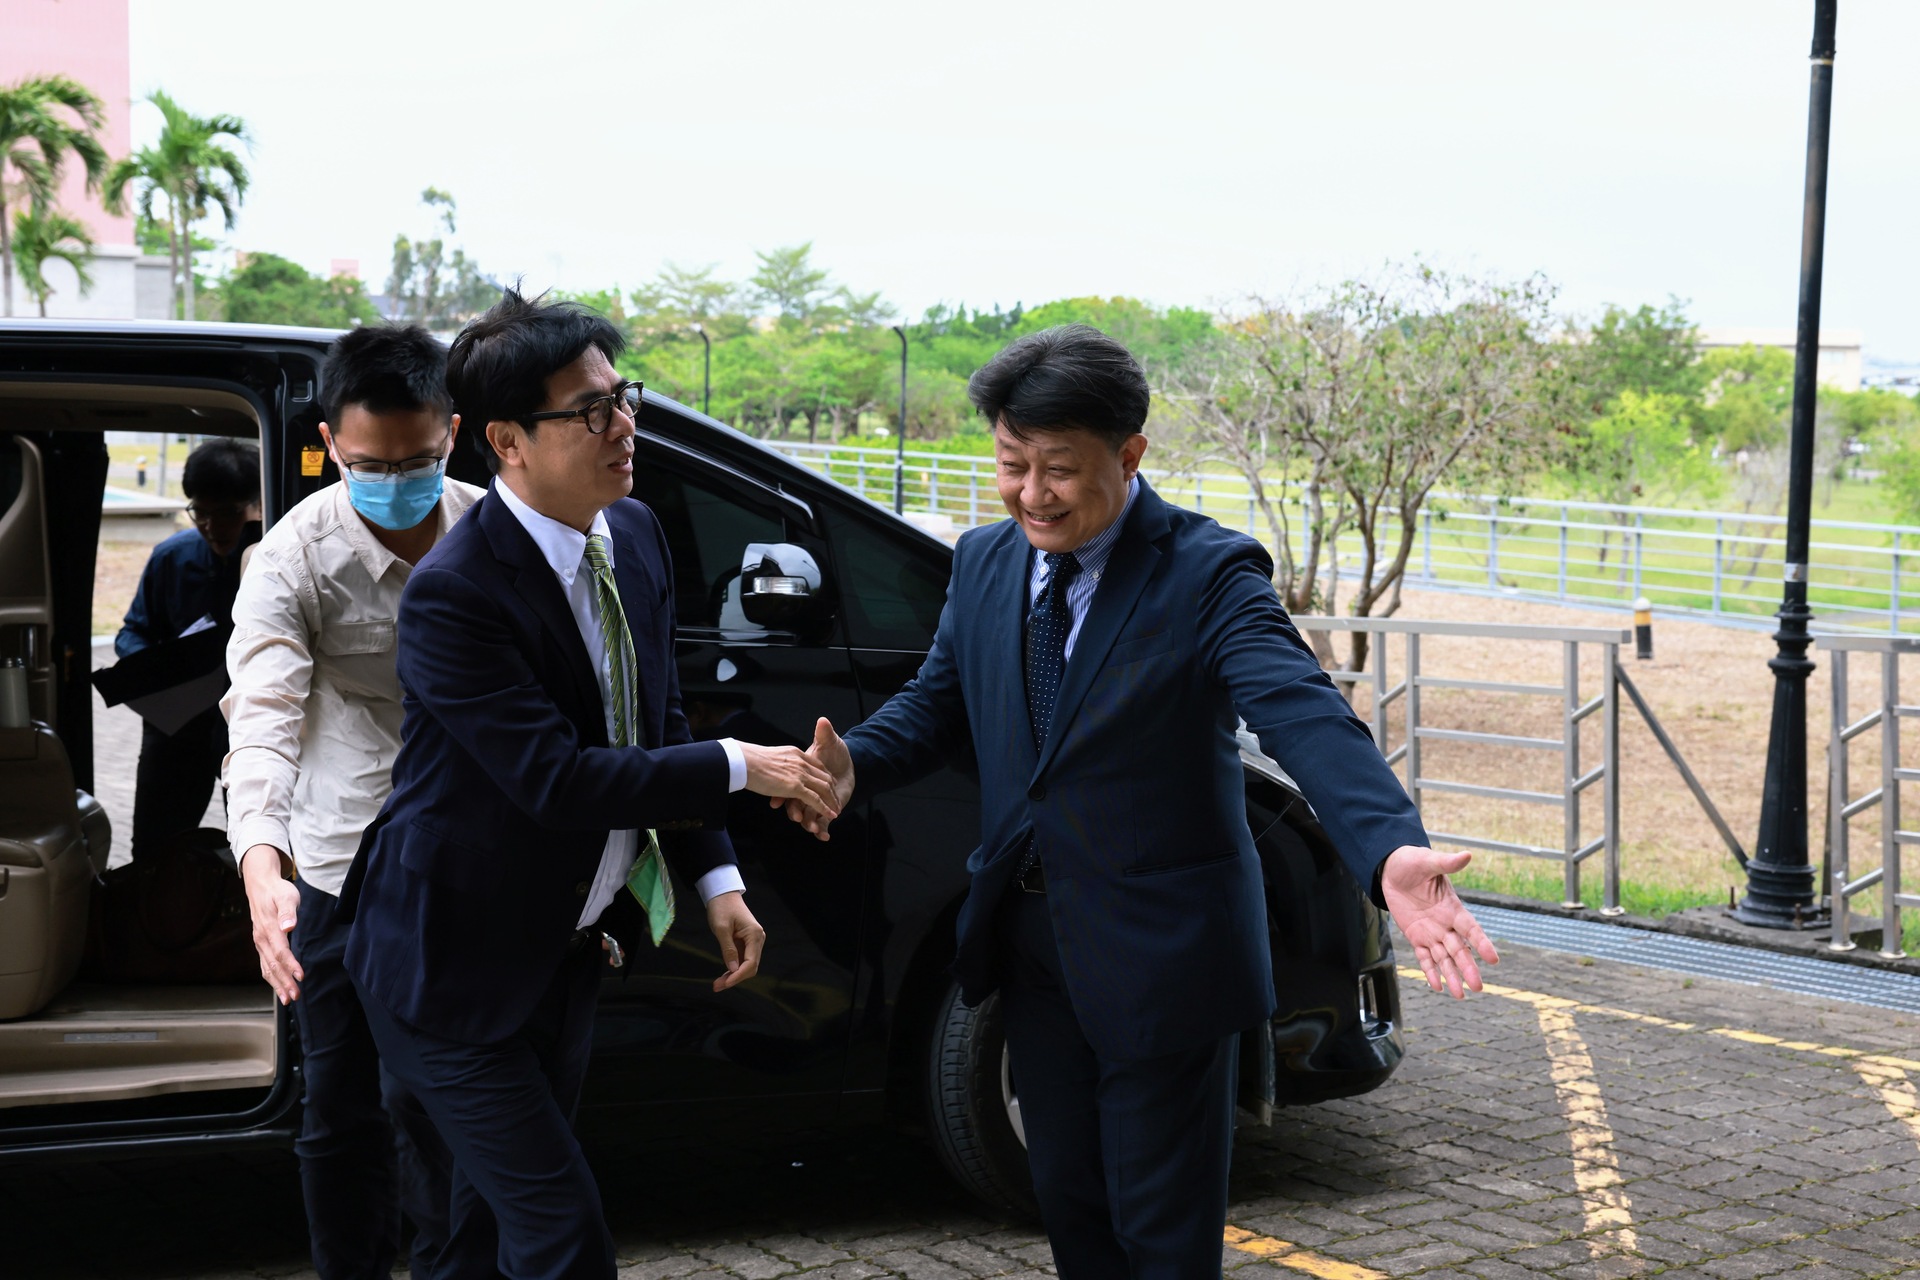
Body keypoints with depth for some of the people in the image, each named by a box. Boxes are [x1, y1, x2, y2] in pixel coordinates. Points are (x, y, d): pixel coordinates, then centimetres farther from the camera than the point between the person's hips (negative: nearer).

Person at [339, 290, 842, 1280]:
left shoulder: (634, 535, 0)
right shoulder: (453, 593, -25)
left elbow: (657, 720, 11)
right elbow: (556, 780, -27)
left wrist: (715, 879, 4)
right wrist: (740, 768, -22)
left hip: (569, 949, 8)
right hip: (456, 966, -8)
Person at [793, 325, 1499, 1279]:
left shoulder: (1209, 574, -17)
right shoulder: (984, 562, 3)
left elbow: (1306, 718, -31)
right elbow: (936, 702, 9)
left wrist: (1392, 852, -50)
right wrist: (854, 760, -15)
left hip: (1158, 952, -6)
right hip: (1031, 944, 6)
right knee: (1068, 1200, 20)